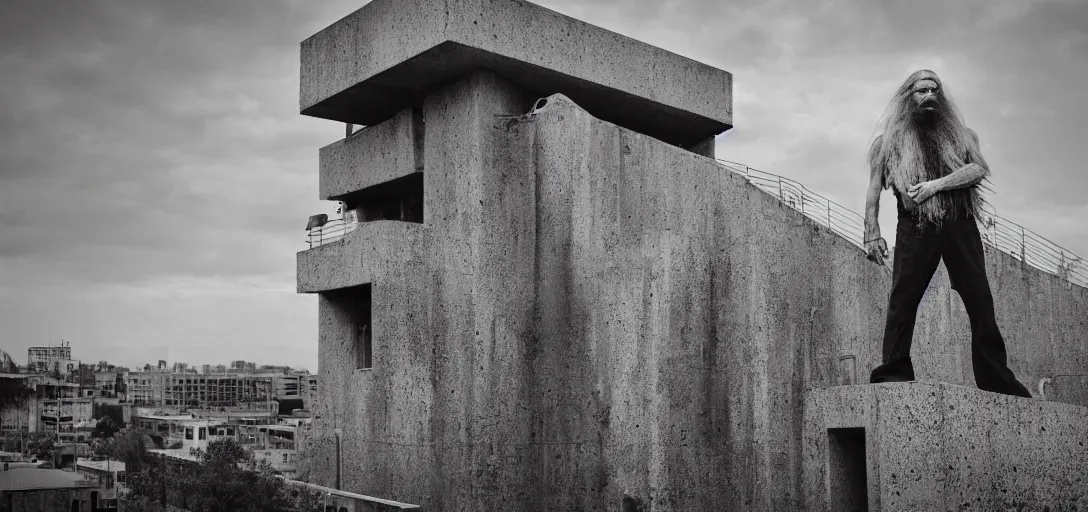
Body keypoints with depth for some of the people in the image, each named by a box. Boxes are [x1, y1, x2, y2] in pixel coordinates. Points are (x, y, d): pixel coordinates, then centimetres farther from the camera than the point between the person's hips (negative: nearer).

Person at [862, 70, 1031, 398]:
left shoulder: (958, 133, 17)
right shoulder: (889, 139, 13)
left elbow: (979, 168, 1)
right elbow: (874, 189, 8)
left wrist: (935, 185, -14)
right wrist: (872, 234, -3)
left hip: (960, 225, 2)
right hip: (915, 227, -2)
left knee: (981, 303, 0)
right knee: (903, 300, -11)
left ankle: (998, 382, 4)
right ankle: (893, 373, -9)